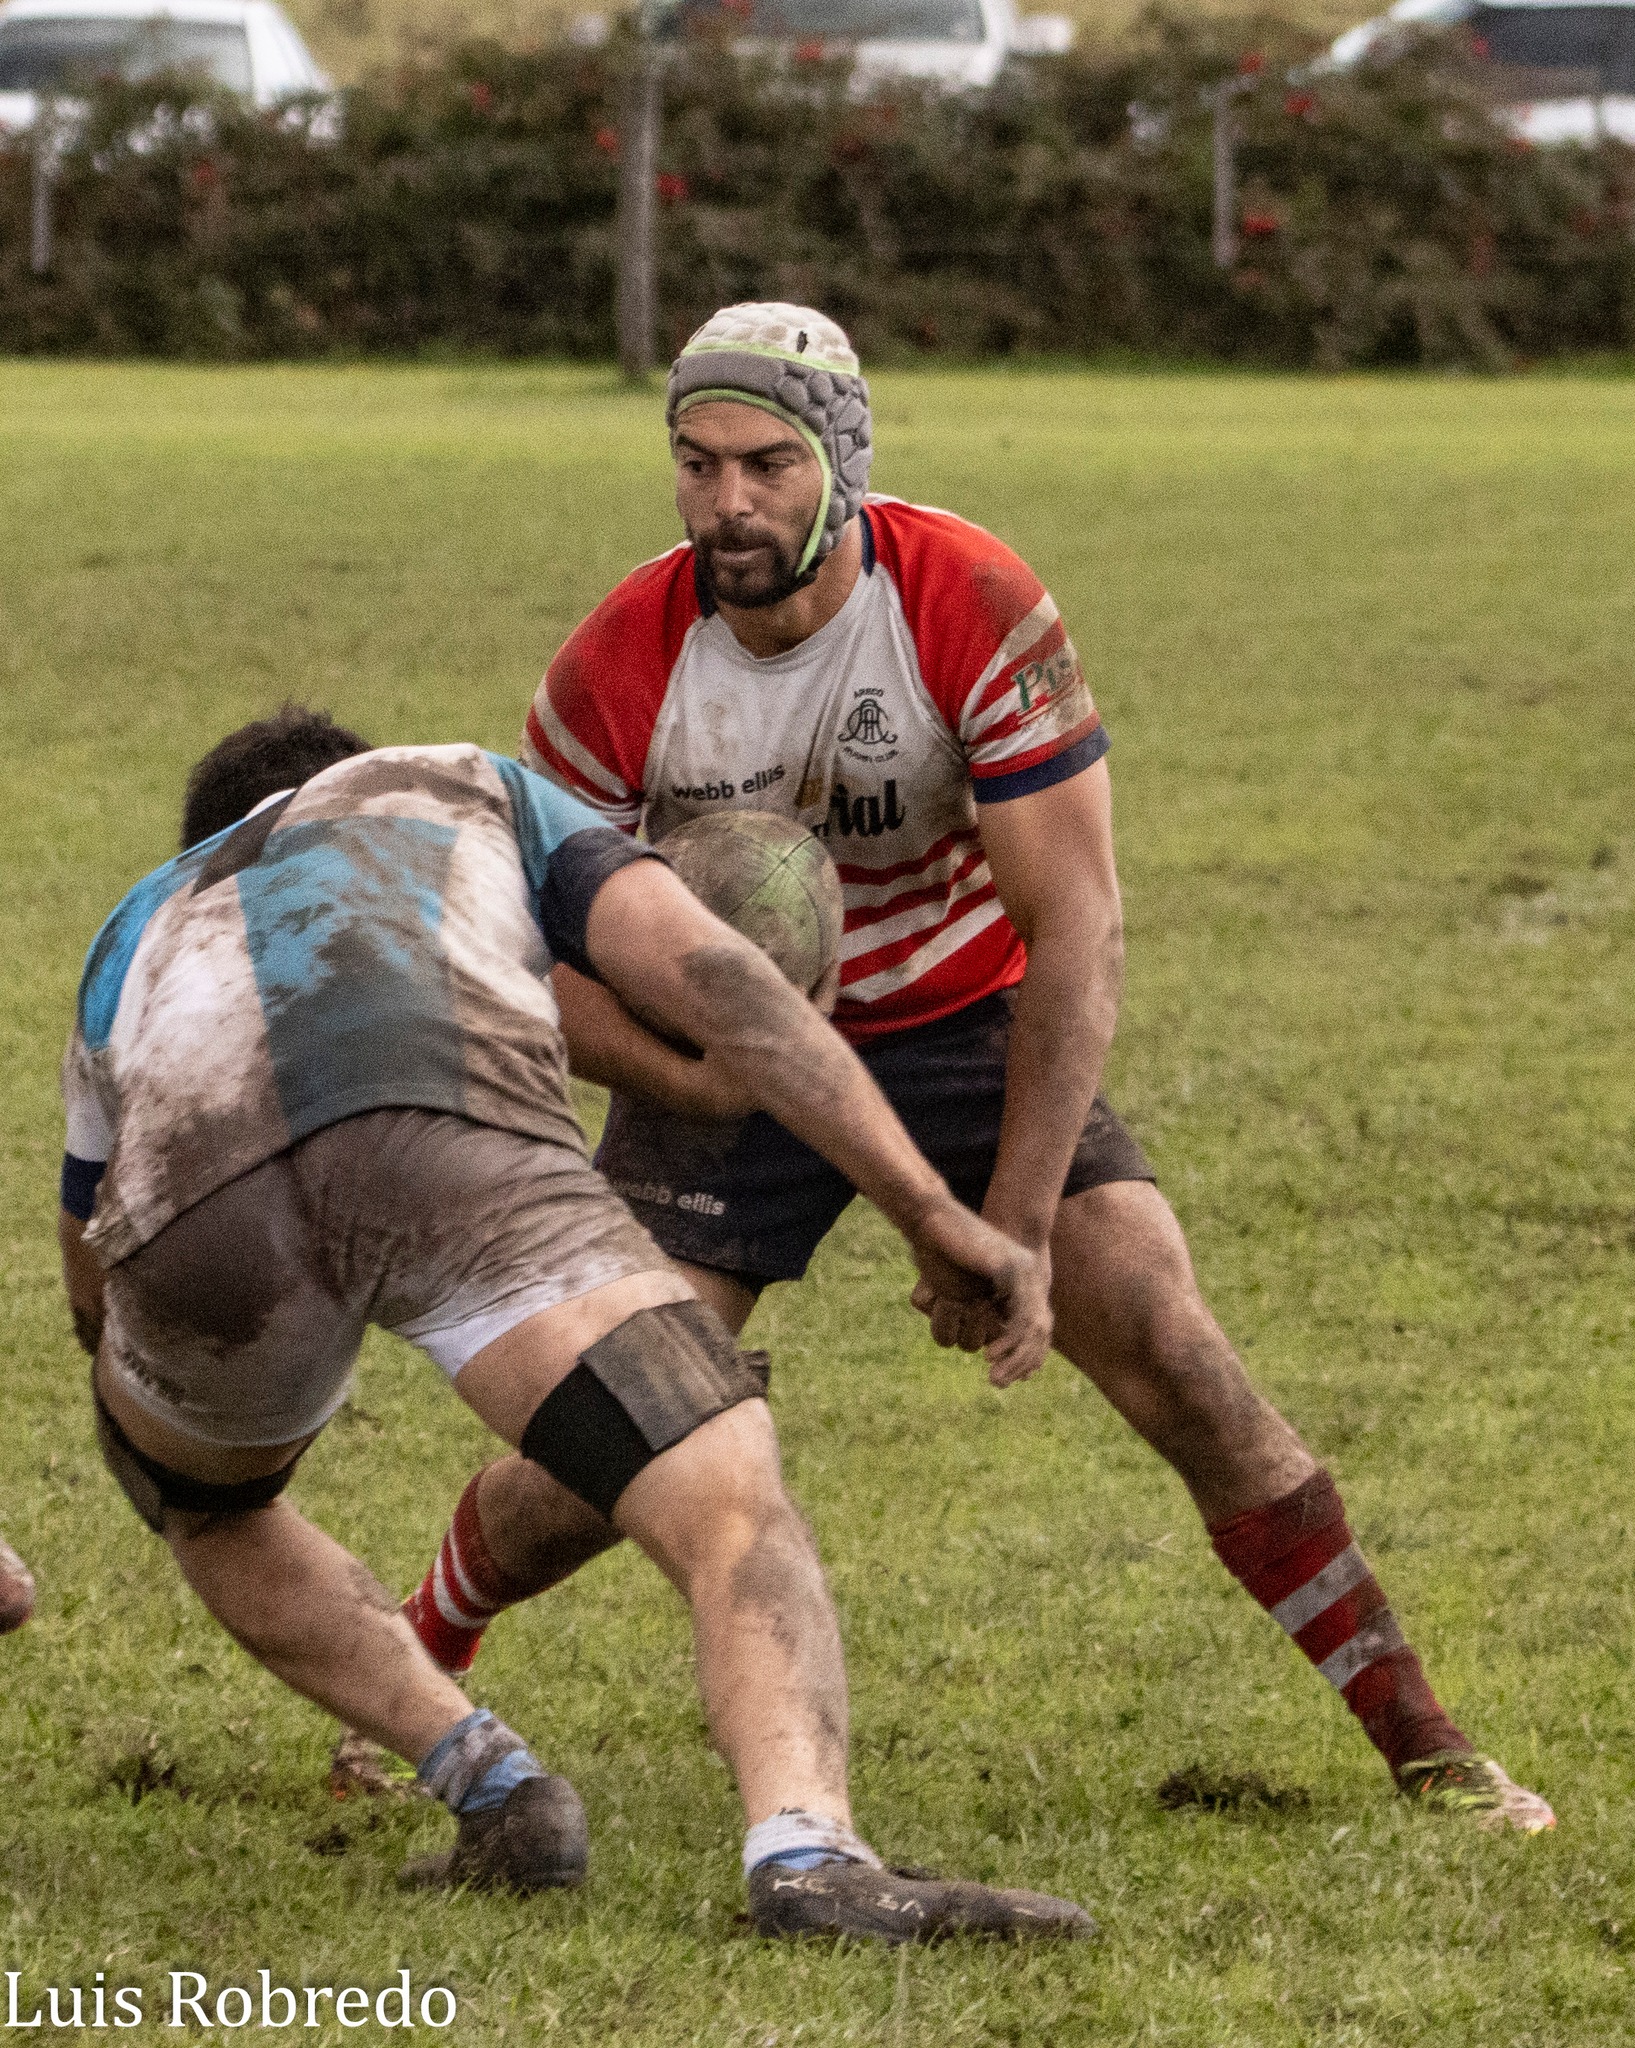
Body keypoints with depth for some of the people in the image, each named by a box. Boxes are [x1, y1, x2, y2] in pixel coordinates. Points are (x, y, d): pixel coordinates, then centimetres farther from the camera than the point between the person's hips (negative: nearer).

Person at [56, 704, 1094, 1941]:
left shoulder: (141, 931, 46)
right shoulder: (482, 793, 41)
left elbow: (97, 1291, 54)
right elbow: (704, 972, 21)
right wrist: (936, 1215, 16)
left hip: (197, 1204, 3)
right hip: (459, 1143, -3)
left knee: (204, 1505, 36)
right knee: (737, 1519, -6)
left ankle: (496, 1791, 20)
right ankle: (812, 1858, -36)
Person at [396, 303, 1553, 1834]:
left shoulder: (976, 607, -25)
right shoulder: (619, 668, -20)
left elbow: (1077, 929, -24)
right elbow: (554, 966, -12)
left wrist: (1018, 1216, -27)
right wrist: (723, 1090, -27)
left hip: (964, 1023, 0)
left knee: (1166, 1347, -16)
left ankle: (1420, 1744, -5)